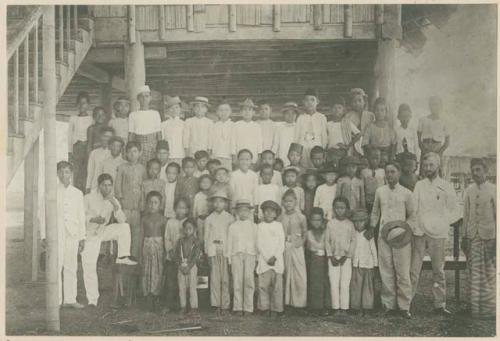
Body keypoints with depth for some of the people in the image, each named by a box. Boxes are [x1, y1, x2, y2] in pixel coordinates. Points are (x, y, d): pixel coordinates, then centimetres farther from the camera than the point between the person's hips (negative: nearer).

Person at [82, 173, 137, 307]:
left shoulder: (113, 201, -1)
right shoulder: (89, 198, -13)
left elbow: (122, 220, -11)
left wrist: (115, 205, -24)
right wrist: (93, 219, -32)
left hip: (104, 232, 4)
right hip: (90, 235, -4)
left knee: (124, 227, -20)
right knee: (89, 269, -8)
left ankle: (123, 257, -12)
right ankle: (92, 300, 3)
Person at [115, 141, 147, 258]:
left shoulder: (142, 168, 10)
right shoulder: (122, 168, 4)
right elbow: (117, 184, 3)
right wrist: (120, 198, -5)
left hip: (138, 203, 2)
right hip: (126, 203, -2)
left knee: (137, 229, 3)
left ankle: (135, 254, 10)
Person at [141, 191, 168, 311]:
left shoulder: (163, 219, 1)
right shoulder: (144, 219, 6)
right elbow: (142, 235, 7)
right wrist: (141, 252, 3)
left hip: (159, 247, -2)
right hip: (147, 247, 2)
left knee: (158, 273, -4)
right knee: (147, 273, 2)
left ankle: (157, 301, 4)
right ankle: (150, 303, 9)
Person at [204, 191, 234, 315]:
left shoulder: (230, 218, 4)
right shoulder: (209, 219, 9)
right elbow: (206, 237, 11)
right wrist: (207, 253, 7)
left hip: (226, 250, -1)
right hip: (213, 251, 1)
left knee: (225, 279, -2)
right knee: (215, 278, 0)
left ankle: (225, 305, 3)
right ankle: (216, 304, 6)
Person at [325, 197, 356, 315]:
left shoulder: (350, 224, 2)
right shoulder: (330, 223, 3)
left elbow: (353, 241, 1)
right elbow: (327, 240, 4)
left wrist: (346, 256, -6)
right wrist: (331, 256, -5)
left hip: (346, 257, -1)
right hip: (333, 257, 1)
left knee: (345, 284, -3)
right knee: (334, 283, -1)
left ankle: (344, 307, 4)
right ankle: (336, 307, 6)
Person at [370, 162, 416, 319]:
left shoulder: (406, 193, 1)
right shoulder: (379, 191, 7)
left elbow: (412, 216, 7)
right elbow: (375, 213, 17)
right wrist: (371, 228, 11)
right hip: (383, 236, 2)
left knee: (403, 272, -2)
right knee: (386, 272, 4)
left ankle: (404, 306, 6)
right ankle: (389, 304, 13)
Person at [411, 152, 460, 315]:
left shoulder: (447, 187, 7)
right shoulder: (419, 185, 10)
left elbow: (455, 213, 9)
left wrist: (442, 222, -3)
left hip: (437, 234, 0)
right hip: (419, 232, 0)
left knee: (438, 270, 4)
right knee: (413, 269, -2)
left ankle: (439, 304, 12)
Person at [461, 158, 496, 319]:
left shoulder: (493, 190, -5)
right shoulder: (469, 190, 8)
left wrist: (496, 239, -8)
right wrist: (464, 236, 10)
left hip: (488, 236, -4)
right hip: (472, 237, 4)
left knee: (489, 273, 2)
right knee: (473, 272, 7)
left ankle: (489, 307, 10)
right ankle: (474, 306, 16)